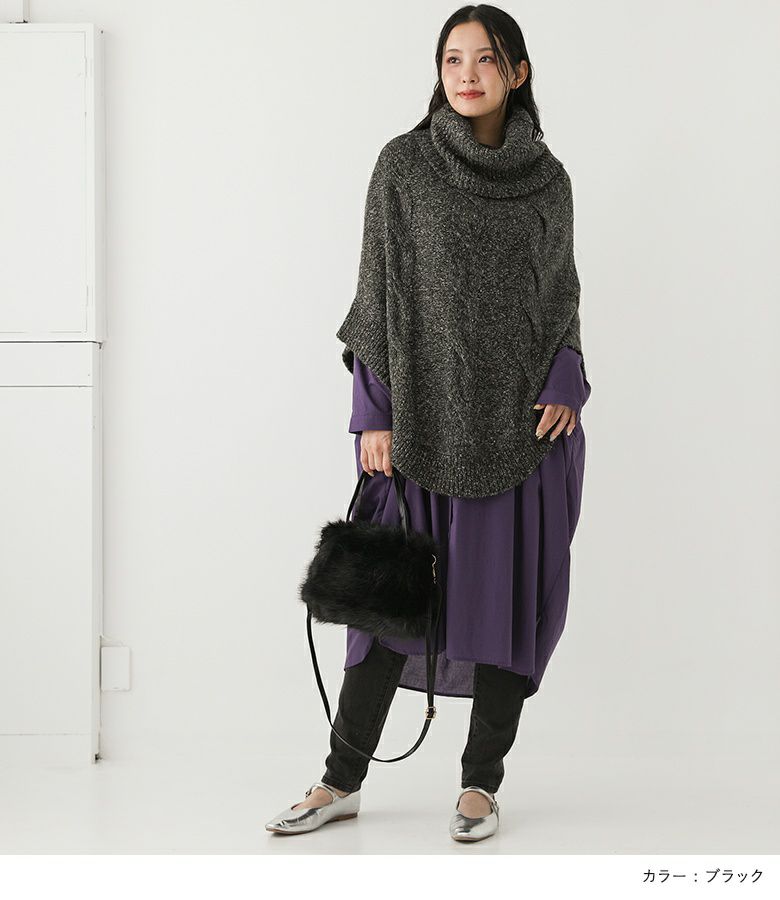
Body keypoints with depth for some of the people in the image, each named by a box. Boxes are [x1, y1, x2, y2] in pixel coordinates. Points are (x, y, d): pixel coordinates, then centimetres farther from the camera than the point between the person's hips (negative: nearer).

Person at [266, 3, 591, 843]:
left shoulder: (548, 177, 7)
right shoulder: (403, 163, 1)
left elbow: (564, 293, 13)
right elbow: (379, 291, -1)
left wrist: (567, 385, -4)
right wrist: (376, 413, -7)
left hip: (525, 419, 2)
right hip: (424, 415, -2)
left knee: (509, 592, 3)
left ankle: (481, 783, 16)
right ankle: (343, 780, 15)